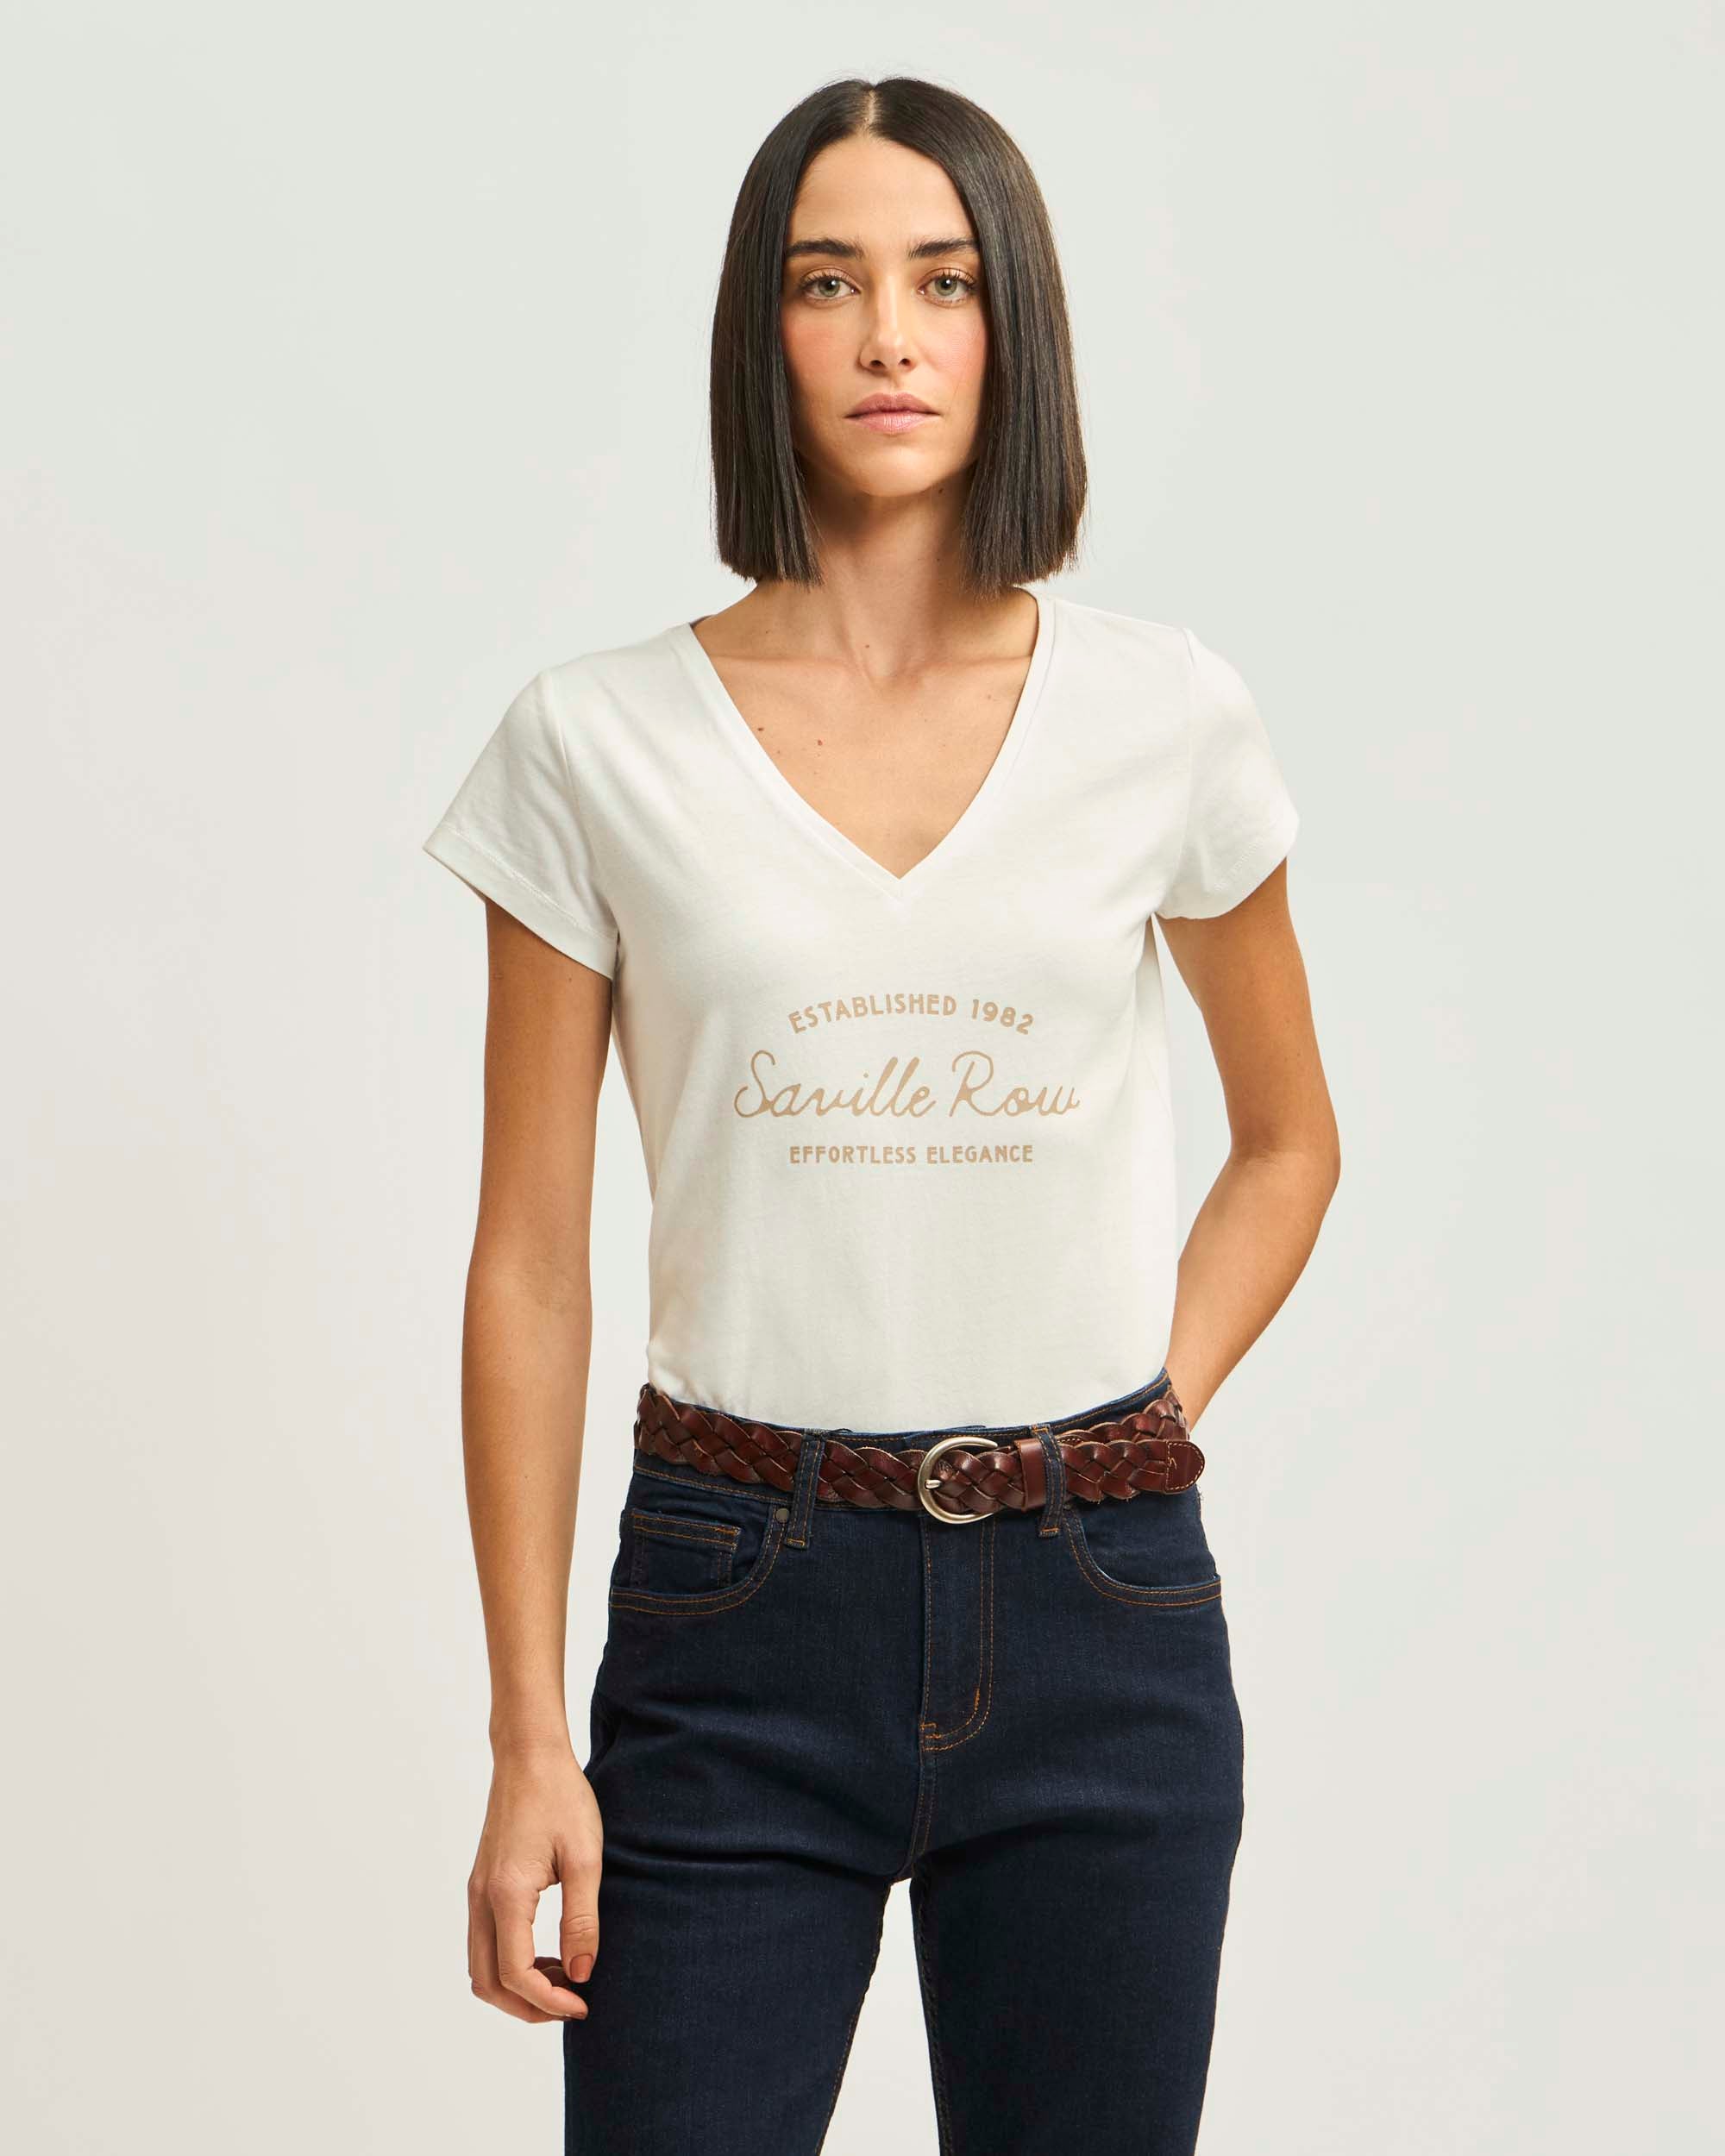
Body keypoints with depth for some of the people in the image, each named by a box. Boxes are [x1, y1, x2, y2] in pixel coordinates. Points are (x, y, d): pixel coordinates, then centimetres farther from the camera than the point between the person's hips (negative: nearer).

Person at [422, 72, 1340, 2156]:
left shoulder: (1166, 711, 2)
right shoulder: (598, 739, -2)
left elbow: (1288, 1139, 16)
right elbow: (530, 1262, 0)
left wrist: (1152, 1421, 2)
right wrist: (528, 1734, -3)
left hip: (1101, 1615, 1)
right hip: (737, 1613, -1)